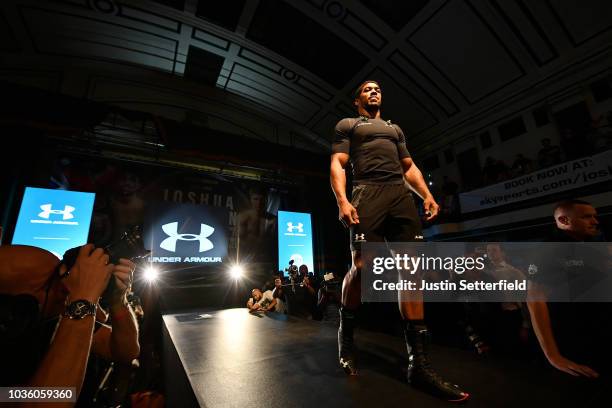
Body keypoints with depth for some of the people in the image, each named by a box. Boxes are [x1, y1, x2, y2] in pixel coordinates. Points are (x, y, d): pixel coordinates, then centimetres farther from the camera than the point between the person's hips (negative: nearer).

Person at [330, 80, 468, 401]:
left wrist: (427, 194, 9)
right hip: (368, 193, -5)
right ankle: (345, 335, 12)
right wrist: (342, 200, -15)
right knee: (362, 267, -13)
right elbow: (337, 164, 4)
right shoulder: (348, 125, 19)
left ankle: (419, 362, -1)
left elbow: (409, 167, 27)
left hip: (402, 195, 5)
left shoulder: (395, 128, 35)